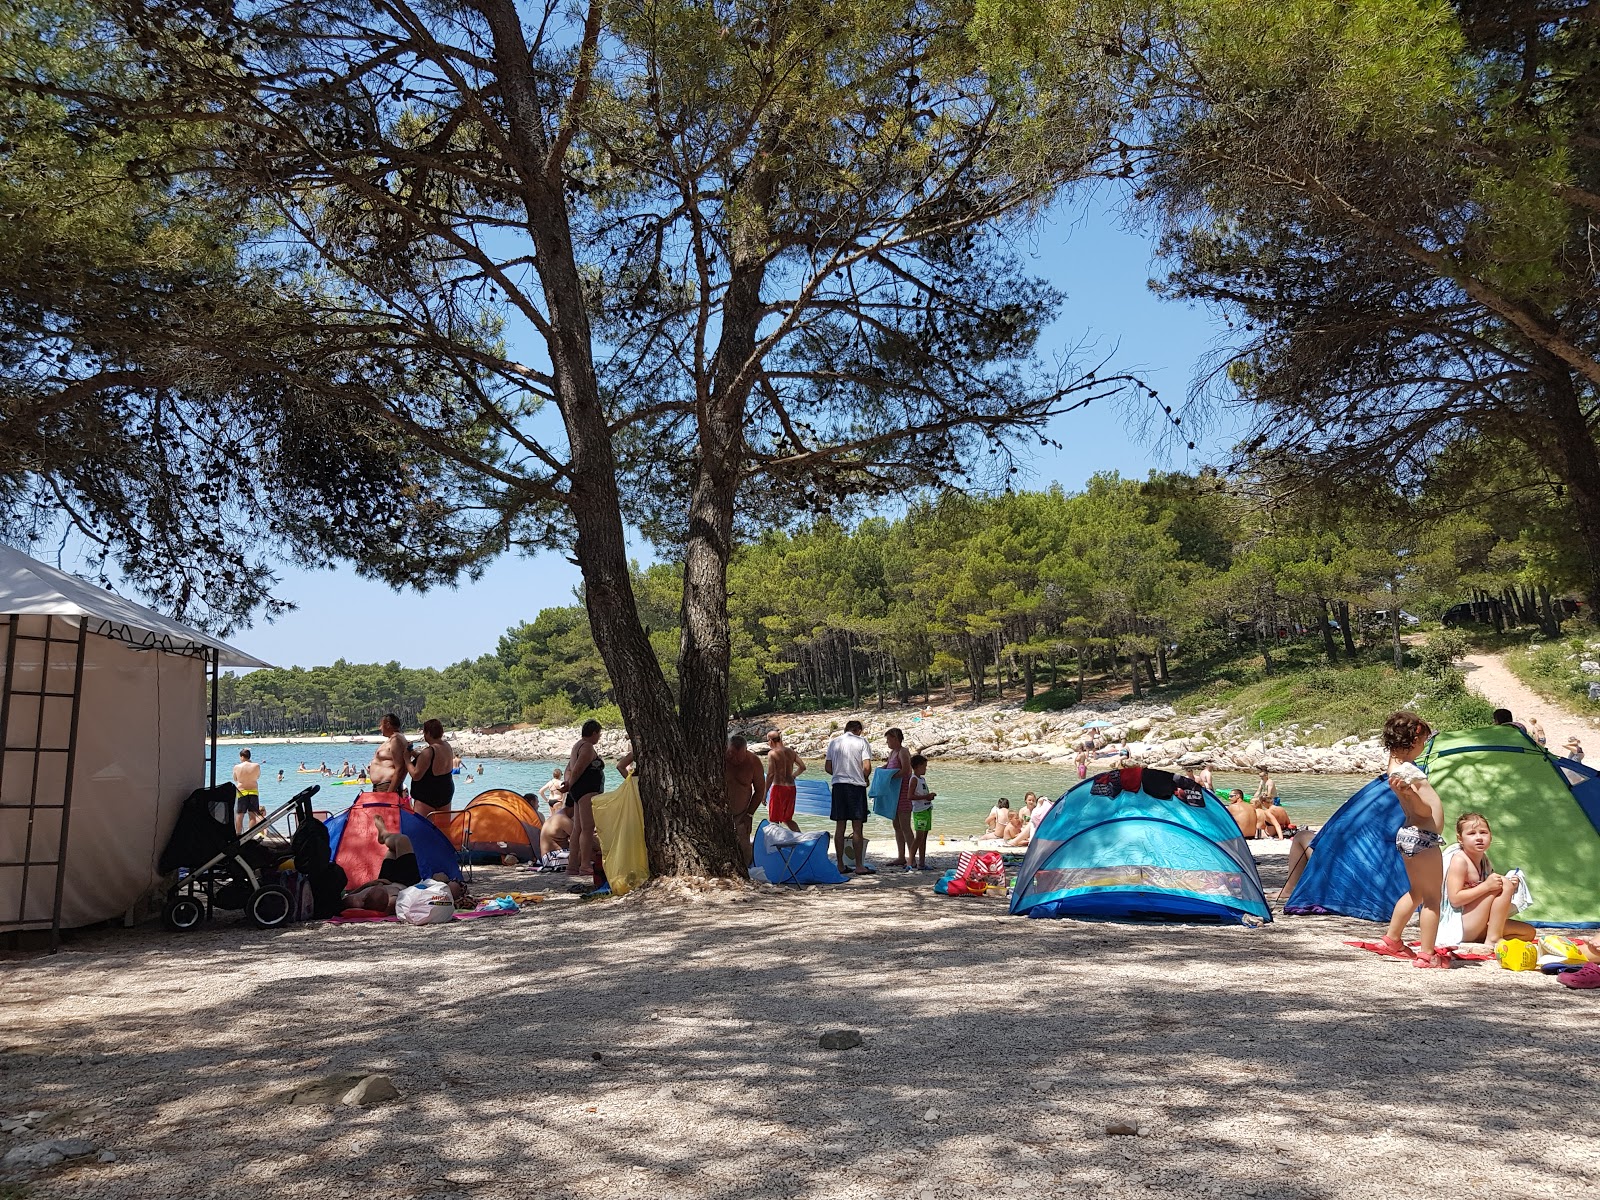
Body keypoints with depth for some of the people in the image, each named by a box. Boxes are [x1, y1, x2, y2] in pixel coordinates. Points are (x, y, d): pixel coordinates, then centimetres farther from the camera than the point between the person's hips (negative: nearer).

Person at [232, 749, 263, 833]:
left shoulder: (236, 767, -7)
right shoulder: (256, 766, -7)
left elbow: (235, 779, 9)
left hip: (241, 792, 0)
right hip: (253, 791, 0)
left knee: (239, 816, 9)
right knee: (252, 816, 5)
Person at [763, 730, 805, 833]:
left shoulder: (772, 753, -10)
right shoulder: (790, 752, 9)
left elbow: (771, 774, -17)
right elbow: (802, 767, 12)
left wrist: (765, 793, -13)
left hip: (778, 787, -6)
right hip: (791, 787, 6)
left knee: (774, 820, 5)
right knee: (787, 819, 19)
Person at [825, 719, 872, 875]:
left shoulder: (833, 742, 9)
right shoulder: (861, 742, -2)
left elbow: (827, 767, 8)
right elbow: (867, 767, -9)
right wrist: (865, 779, 10)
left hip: (837, 785, 4)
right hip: (856, 785, -4)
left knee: (840, 827, 8)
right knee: (857, 827, 0)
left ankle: (840, 865, 10)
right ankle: (859, 866, 1)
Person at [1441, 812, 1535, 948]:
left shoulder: (1484, 862, 13)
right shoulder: (1459, 860, -13)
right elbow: (1455, 899, -21)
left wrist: (1509, 887, 0)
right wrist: (1486, 886, -25)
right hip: (1457, 925, -9)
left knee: (1529, 932, 12)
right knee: (1504, 884, -17)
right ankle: (1493, 939, -13)